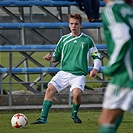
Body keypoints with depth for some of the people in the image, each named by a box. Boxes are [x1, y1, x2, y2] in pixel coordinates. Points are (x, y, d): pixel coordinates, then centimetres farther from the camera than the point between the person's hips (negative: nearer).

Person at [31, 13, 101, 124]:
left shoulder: (87, 40, 8)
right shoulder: (64, 39, 14)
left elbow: (97, 56, 13)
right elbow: (57, 56, 20)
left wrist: (95, 68, -3)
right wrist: (51, 58, -3)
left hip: (79, 74, -3)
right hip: (64, 72, 3)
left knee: (77, 94, -27)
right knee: (50, 90, -17)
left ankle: (75, 114, 4)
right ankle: (43, 118, -16)